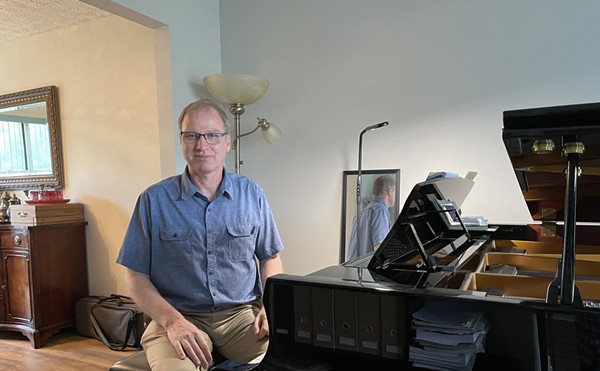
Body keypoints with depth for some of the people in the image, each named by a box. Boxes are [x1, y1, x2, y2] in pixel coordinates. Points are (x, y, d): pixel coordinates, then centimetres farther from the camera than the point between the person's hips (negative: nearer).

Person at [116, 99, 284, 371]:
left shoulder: (252, 194, 3)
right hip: (178, 318, -1)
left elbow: (270, 257, 11)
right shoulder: (154, 200, -1)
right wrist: (172, 320, -15)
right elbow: (136, 275, 1)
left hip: (242, 313, 2)